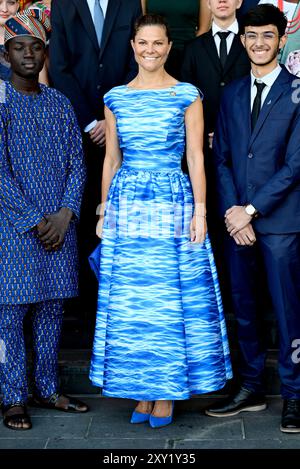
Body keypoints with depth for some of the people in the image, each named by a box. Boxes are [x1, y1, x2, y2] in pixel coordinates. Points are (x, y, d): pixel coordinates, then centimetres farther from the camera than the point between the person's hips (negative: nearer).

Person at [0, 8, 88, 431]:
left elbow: (77, 164, 8)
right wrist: (35, 221, -13)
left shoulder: (60, 103, 10)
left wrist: (65, 213, -7)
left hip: (59, 224, 4)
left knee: (52, 308, 10)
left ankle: (47, 389, 22)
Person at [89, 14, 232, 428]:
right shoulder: (115, 99, 9)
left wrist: (199, 210, -7)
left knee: (172, 300, 2)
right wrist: (103, 211, 10)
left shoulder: (187, 95, 1)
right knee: (130, 302, 5)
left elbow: (196, 157, -1)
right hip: (126, 204, 3)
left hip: (173, 204, -3)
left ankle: (167, 392, 16)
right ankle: (142, 390, 19)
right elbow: (111, 159, 12)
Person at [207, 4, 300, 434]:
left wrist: (252, 210, -11)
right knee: (243, 308, 11)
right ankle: (251, 389, 25)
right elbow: (222, 159, 9)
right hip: (237, 219, 5)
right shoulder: (231, 94, 13)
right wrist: (231, 212, -4)